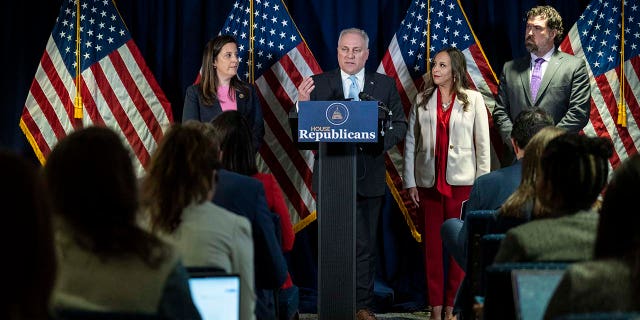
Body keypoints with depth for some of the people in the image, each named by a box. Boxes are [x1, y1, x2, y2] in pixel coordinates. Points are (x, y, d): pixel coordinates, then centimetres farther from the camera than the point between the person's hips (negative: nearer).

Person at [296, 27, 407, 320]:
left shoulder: (385, 85, 7)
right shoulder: (319, 84, 2)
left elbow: (400, 125, 7)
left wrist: (382, 141, -13)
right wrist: (302, 104, -22)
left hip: (369, 177, 1)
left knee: (365, 245, 7)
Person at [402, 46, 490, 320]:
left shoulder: (473, 99, 1)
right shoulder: (422, 100, 6)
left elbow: (483, 143, 1)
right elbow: (411, 142, 7)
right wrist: (410, 182, 3)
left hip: (461, 182, -2)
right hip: (429, 182, 2)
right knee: (432, 245, 4)